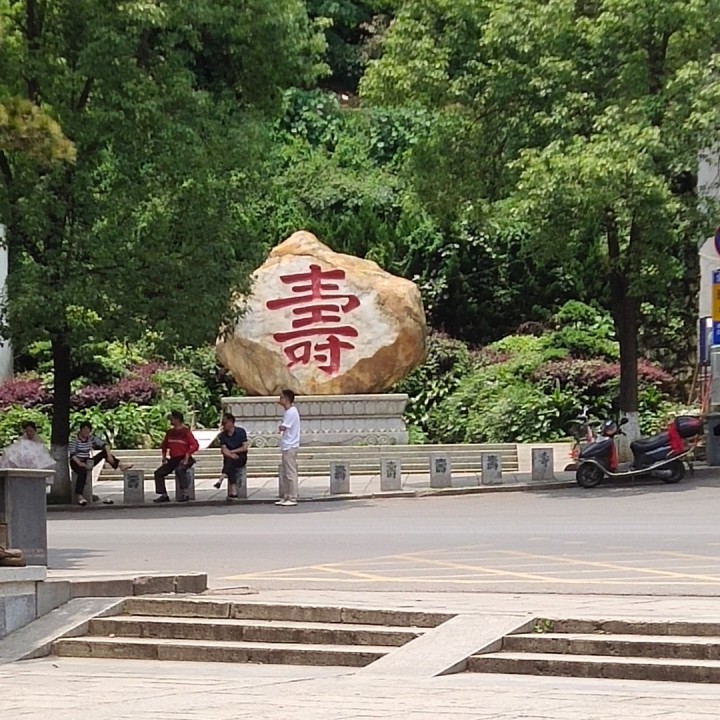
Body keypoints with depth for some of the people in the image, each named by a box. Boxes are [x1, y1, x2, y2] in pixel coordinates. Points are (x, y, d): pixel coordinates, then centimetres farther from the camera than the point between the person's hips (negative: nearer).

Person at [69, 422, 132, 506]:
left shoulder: (91, 438, 4)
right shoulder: (74, 439, -10)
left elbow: (104, 444, -4)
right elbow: (72, 454, -18)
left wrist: (109, 455, -21)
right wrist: (79, 463, -33)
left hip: (87, 461, 6)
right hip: (76, 462, -6)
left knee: (104, 452, -4)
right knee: (83, 471, -39)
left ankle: (120, 465, -16)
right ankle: (78, 496, -46)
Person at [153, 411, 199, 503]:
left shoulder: (185, 431, -8)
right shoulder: (170, 432, 11)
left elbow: (195, 445, -16)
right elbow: (164, 445, 26)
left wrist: (186, 457, -22)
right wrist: (164, 457, 13)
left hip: (184, 460, -7)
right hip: (173, 459, 7)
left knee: (179, 469, -37)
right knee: (158, 473, -6)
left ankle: (185, 494, -35)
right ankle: (163, 495, -3)